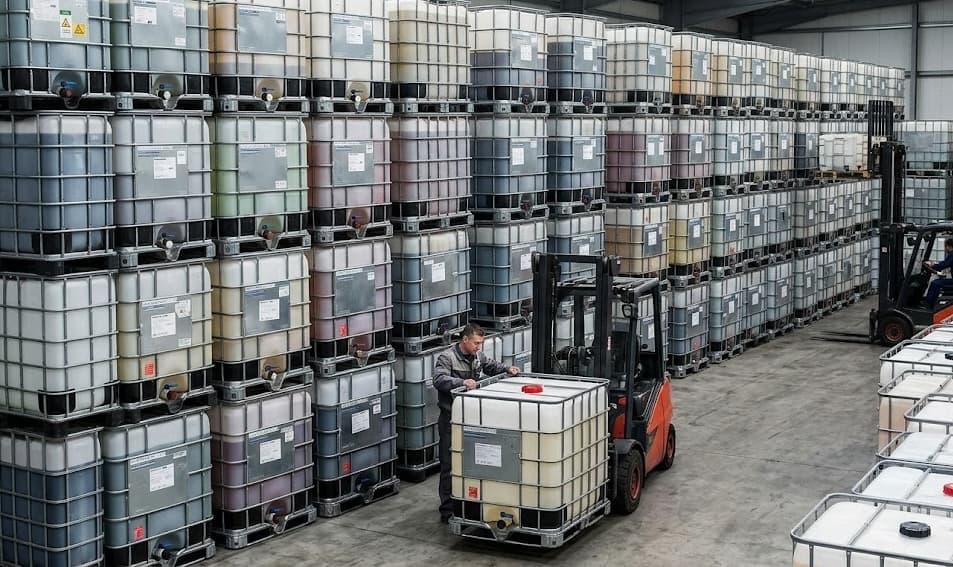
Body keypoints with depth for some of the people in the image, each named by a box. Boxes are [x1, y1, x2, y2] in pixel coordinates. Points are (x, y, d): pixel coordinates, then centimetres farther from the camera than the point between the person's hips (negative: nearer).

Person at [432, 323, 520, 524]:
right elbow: (439, 380, -29)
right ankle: (448, 511, 2)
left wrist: (507, 369, 10)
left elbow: (490, 366, 28)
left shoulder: (477, 356, 9)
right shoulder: (447, 358, -14)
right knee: (450, 466, -3)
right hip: (451, 419, -7)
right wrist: (462, 382, -43)